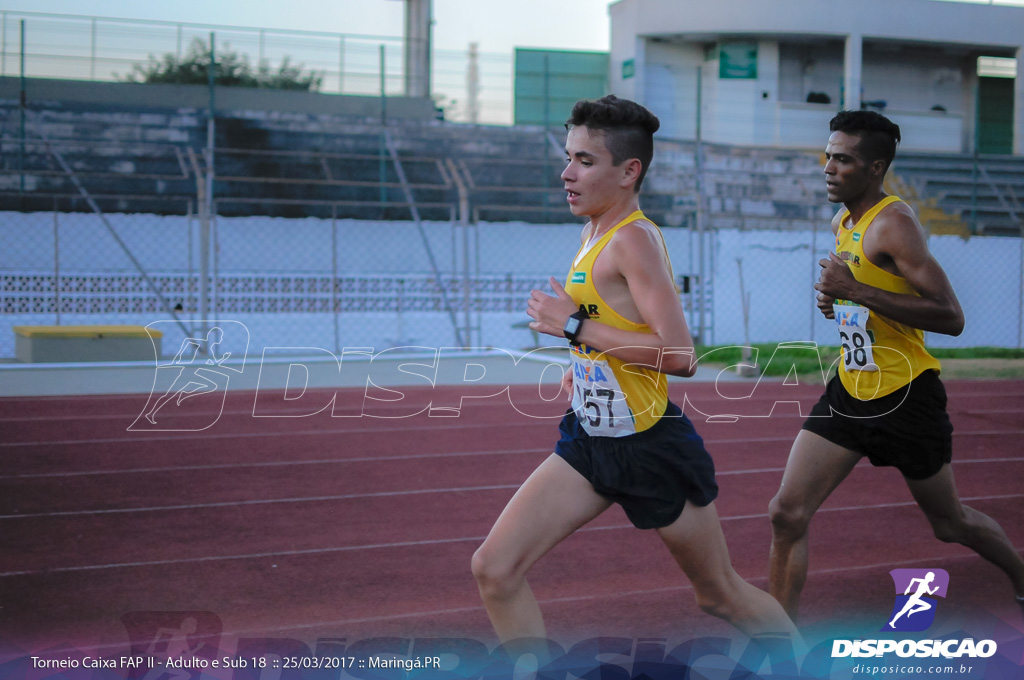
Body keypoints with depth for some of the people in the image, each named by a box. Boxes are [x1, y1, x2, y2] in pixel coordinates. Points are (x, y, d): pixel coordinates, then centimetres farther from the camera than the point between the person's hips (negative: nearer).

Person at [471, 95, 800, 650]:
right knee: (494, 569, -3)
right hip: (591, 439, 8)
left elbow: (679, 355, -28)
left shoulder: (633, 239, -20)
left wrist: (575, 327, -23)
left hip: (651, 447, -8)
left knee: (722, 595, 11)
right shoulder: (595, 234, 8)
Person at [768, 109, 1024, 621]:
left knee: (950, 524, 14)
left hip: (906, 396, -7)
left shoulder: (895, 223, -18)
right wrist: (837, 298, 5)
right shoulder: (842, 223, 8)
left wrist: (857, 292, -29)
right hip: (849, 391, 7)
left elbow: (951, 317, -26)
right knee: (788, 513, -7)